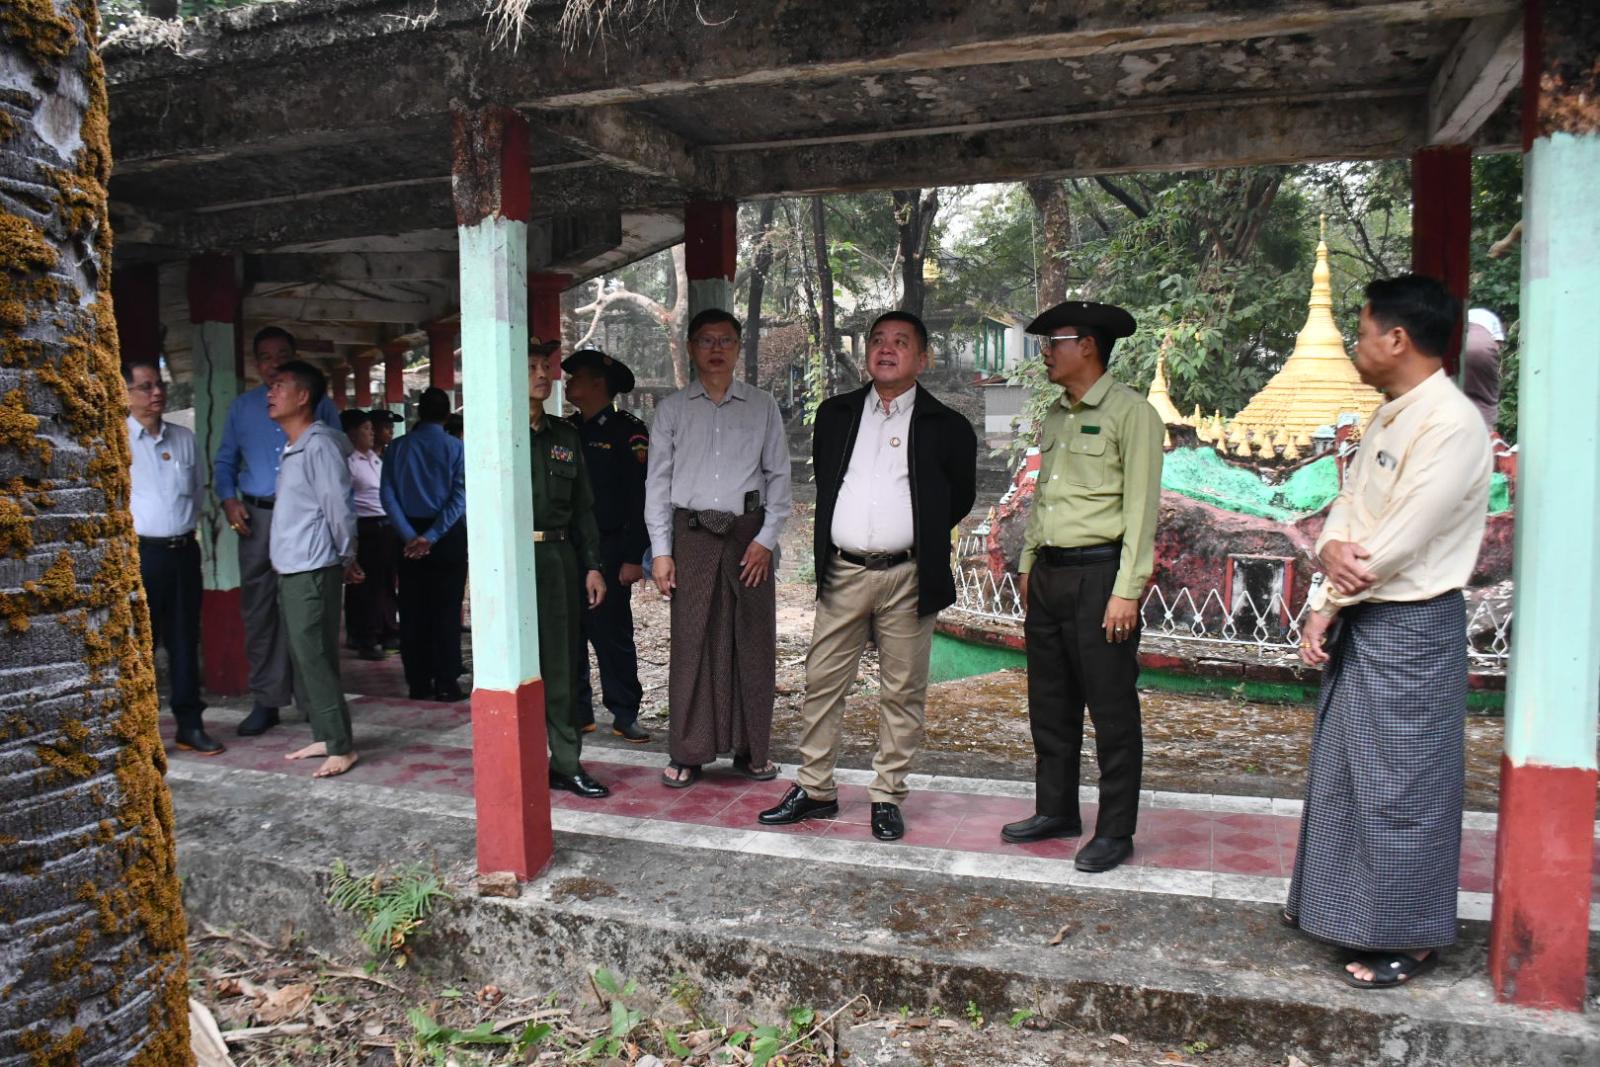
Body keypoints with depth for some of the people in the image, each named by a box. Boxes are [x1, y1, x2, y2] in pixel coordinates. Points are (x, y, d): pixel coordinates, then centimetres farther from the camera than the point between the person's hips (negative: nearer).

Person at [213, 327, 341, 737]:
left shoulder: (319, 404, 8)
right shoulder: (242, 407, 16)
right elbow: (224, 461, 18)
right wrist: (229, 500, 0)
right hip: (258, 518, 3)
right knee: (259, 610, 3)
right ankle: (265, 700, 9)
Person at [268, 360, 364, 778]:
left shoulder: (319, 445, -14)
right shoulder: (293, 447, 14)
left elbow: (340, 507, -16)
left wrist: (346, 559, -5)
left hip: (312, 571, -9)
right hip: (290, 570, 9)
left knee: (315, 659, -6)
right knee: (303, 660, 13)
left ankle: (341, 746, 1)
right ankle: (324, 736, 23)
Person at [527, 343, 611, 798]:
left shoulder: (565, 435, 14)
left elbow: (583, 506, 15)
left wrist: (592, 565, 9)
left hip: (560, 556, 4)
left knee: (562, 663, 7)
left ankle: (567, 764, 15)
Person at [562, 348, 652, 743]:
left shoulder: (628, 432, -5)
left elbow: (640, 498, -10)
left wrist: (634, 557, -16)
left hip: (607, 553, -6)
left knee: (612, 634, -1)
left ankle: (624, 715, 10)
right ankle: (578, 712, 19)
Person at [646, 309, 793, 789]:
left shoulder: (762, 407, 8)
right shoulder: (672, 409, 8)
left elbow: (779, 475, 6)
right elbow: (658, 482, 6)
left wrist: (766, 538, -4)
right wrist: (660, 550, -1)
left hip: (748, 533, 1)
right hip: (692, 533, 0)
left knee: (753, 642, 4)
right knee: (691, 643, -1)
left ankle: (751, 750, 16)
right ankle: (687, 754, 10)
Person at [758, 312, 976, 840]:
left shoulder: (946, 426, 2)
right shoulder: (835, 414, 11)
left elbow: (960, 498, 12)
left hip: (907, 576, -2)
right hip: (843, 573, 3)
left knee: (902, 692, 5)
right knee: (821, 683, 6)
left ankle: (887, 797, 17)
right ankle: (815, 788, 19)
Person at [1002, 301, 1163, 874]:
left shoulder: (1130, 412, -8)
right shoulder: (1056, 417, 16)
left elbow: (1141, 507, -13)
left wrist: (1126, 591, -17)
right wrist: (1029, 565, 16)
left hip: (1099, 574, -8)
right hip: (1049, 574, 8)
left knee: (1112, 711, 1)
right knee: (1049, 704, 14)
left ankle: (1115, 831, 11)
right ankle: (1056, 810, 28)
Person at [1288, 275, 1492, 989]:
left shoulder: (1451, 426, -20)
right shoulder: (1388, 416, 10)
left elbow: (1398, 543, -22)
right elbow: (1346, 509, 9)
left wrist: (1326, 605, -10)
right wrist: (1331, 549, -13)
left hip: (1410, 627, -9)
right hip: (1361, 617, 9)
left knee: (1399, 784, 2)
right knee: (1340, 768, 18)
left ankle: (1407, 938, 17)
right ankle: (1337, 901, 33)